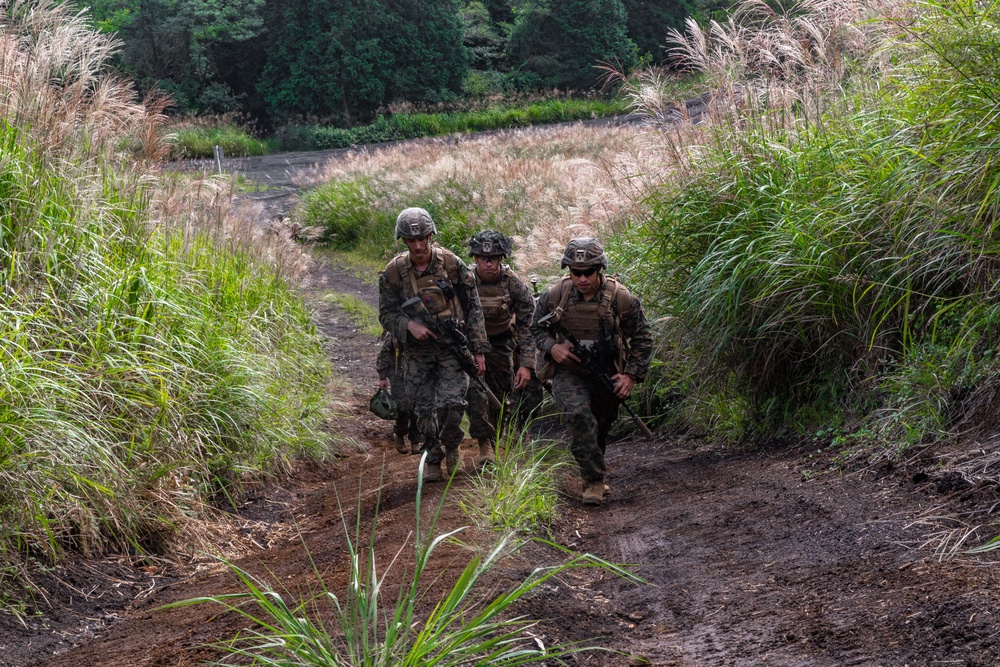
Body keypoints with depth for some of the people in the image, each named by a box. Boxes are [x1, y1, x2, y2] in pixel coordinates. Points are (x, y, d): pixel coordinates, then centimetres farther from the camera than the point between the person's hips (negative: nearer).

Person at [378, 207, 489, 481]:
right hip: (418, 350, 2)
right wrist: (409, 325, -21)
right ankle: (432, 458, 26)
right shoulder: (394, 272, -6)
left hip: (452, 346, -2)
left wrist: (479, 349, -4)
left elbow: (473, 308, -2)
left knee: (450, 403, -14)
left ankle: (452, 448, 15)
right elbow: (386, 314, 0)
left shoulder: (452, 264, -8)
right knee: (424, 410, 6)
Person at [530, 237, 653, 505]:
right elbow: (537, 328, 7)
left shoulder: (621, 298, -12)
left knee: (601, 426, 15)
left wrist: (632, 375, -9)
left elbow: (642, 338, -1)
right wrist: (552, 347, -13)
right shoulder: (555, 295, -10)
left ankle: (592, 476, 43)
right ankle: (594, 481, -21)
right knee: (579, 413, -27)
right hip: (568, 371, -1)